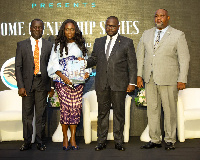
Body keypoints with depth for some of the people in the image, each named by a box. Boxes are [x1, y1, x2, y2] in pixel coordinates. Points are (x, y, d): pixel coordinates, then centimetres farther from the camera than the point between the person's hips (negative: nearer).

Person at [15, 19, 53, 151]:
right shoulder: (22, 45, 6)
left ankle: (40, 141, 17)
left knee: (40, 114, 6)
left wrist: (50, 85, 2)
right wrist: (20, 86, -6)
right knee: (27, 114, 5)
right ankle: (27, 142, 16)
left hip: (42, 83, 0)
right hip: (27, 83, 0)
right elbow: (18, 66, 3)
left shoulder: (49, 46, 8)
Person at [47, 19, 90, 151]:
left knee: (76, 108, -2)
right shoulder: (58, 45, 8)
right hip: (62, 81, -2)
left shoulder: (80, 45, 14)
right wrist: (63, 77, -12)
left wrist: (86, 73, -3)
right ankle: (65, 138, 4)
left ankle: (73, 139, 5)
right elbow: (54, 64, 1)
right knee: (65, 108, -6)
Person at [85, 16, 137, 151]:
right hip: (102, 84, 3)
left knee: (119, 113, 4)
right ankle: (101, 141, 17)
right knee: (102, 112, 7)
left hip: (119, 84, -3)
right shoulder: (99, 42, 14)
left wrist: (132, 83, -5)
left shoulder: (127, 42, 3)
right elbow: (94, 59, 17)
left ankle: (119, 141, 15)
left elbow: (132, 64, 1)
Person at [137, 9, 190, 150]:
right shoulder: (146, 34, 13)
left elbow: (184, 58, -2)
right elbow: (140, 55, 13)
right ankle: (155, 140, 18)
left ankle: (170, 140, 17)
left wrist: (182, 80, -8)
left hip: (168, 80, -4)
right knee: (152, 109, 7)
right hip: (150, 79, 4)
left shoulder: (178, 35, 1)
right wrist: (139, 75, 5)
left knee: (169, 110, 2)